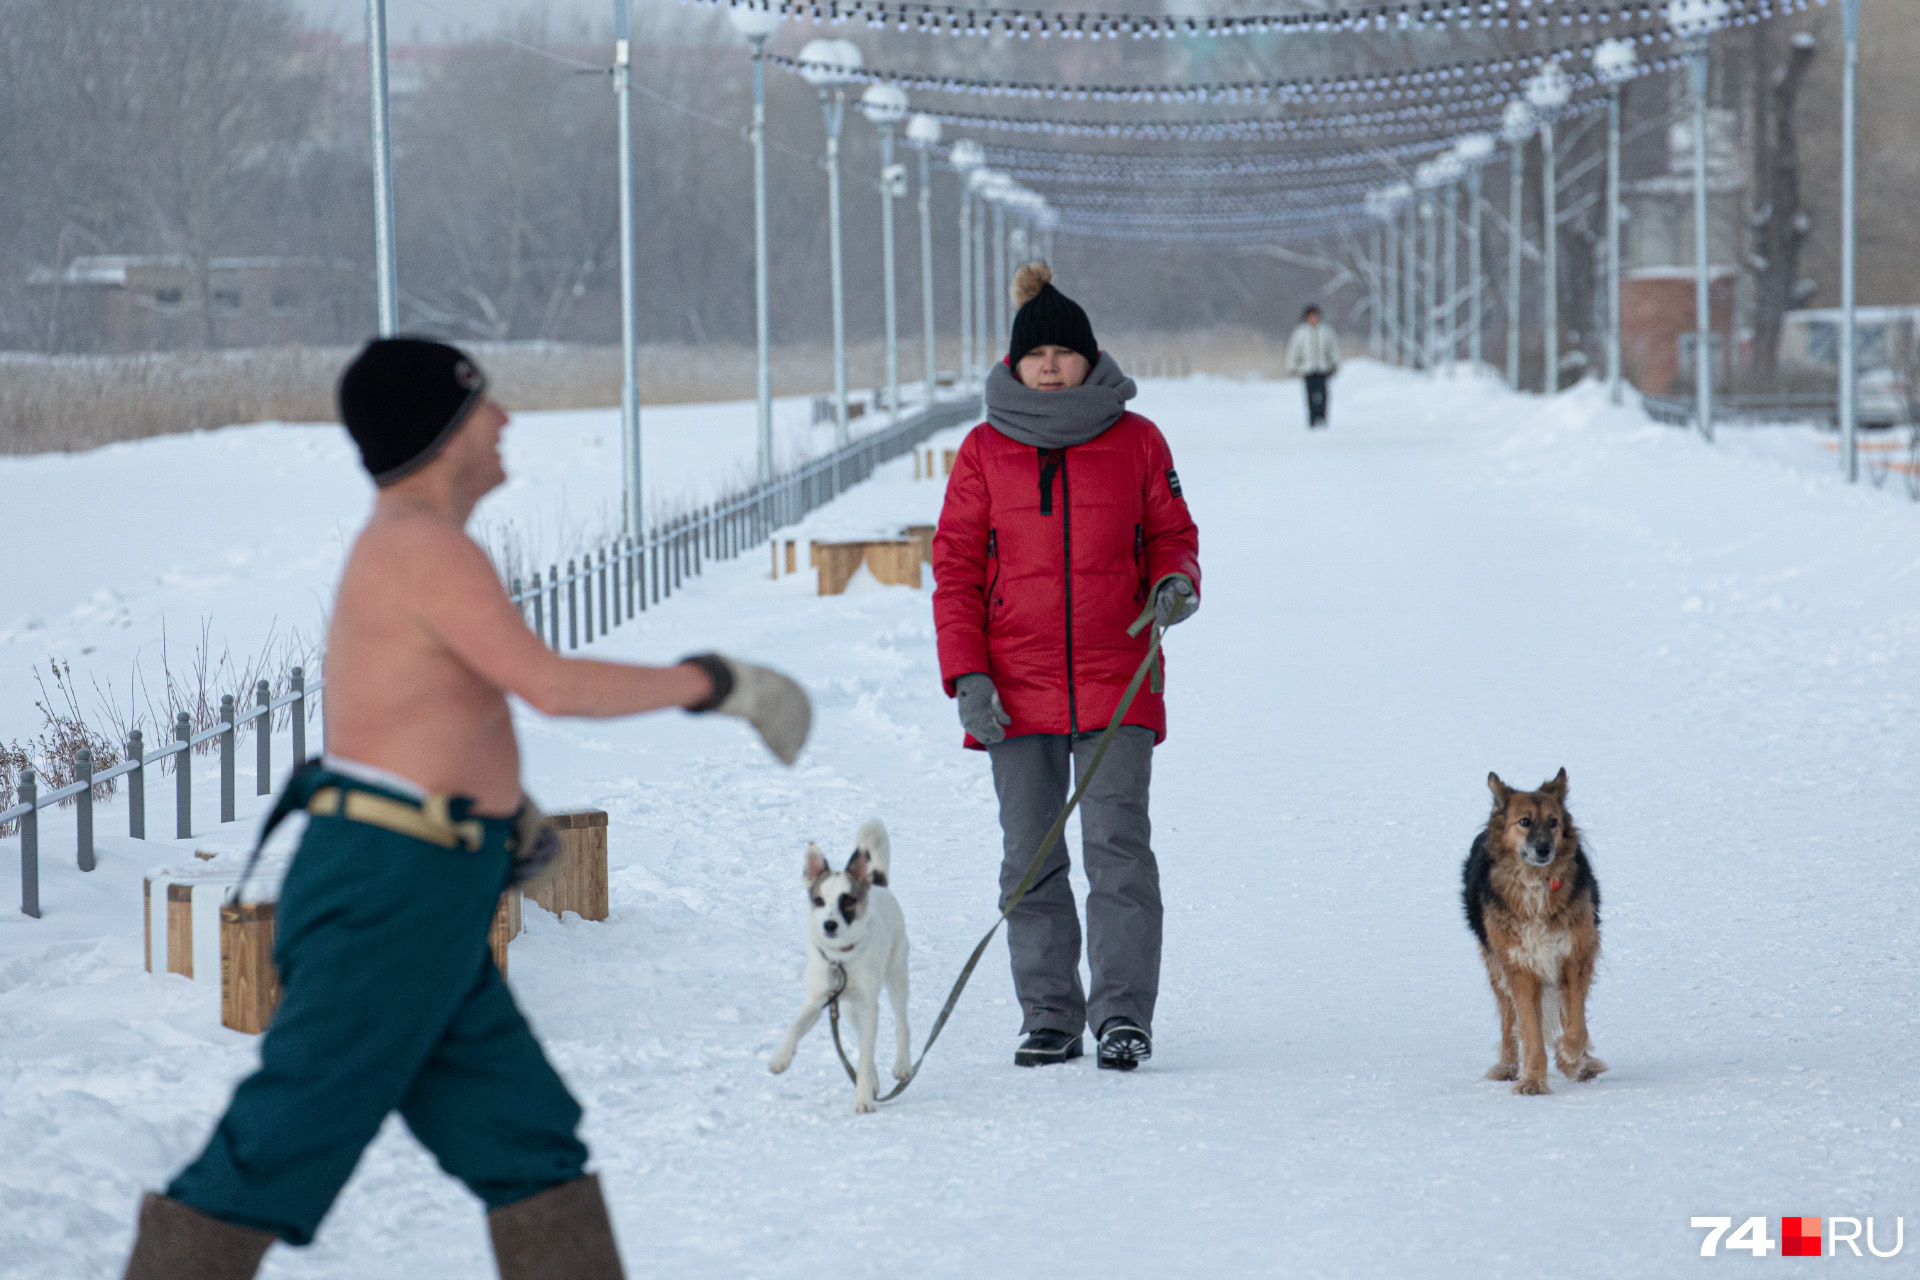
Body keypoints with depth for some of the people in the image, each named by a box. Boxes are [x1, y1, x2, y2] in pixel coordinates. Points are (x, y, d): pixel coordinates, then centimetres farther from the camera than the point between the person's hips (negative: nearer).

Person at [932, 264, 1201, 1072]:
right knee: (1031, 859, 4)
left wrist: (1177, 583, -10)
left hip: (1116, 686, -1)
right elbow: (956, 571, 6)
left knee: (1118, 847, -9)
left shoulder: (1136, 443, 5)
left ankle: (1124, 1015, -6)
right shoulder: (984, 452, 6)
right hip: (1018, 691, 1)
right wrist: (966, 676, -4)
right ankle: (1049, 1017, 11)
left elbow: (1171, 535, 14)